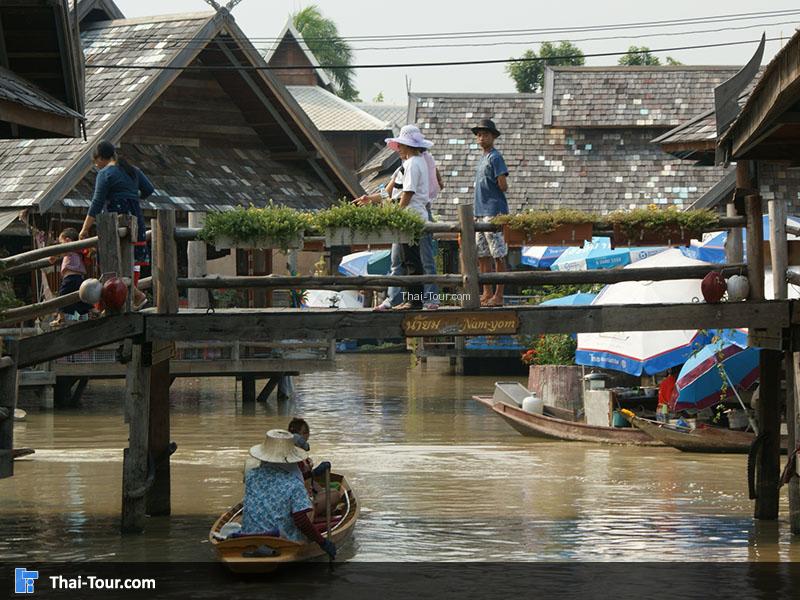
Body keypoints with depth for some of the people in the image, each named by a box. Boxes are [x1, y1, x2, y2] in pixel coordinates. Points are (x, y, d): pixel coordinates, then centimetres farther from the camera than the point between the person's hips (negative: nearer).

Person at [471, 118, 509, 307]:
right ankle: (487, 294, 16)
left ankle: (498, 296, -6)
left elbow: (503, 186, -16)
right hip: (480, 212, 10)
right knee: (481, 255, 11)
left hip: (493, 212, -10)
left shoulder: (495, 157, -9)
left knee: (498, 255, -6)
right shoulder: (482, 158, 18)